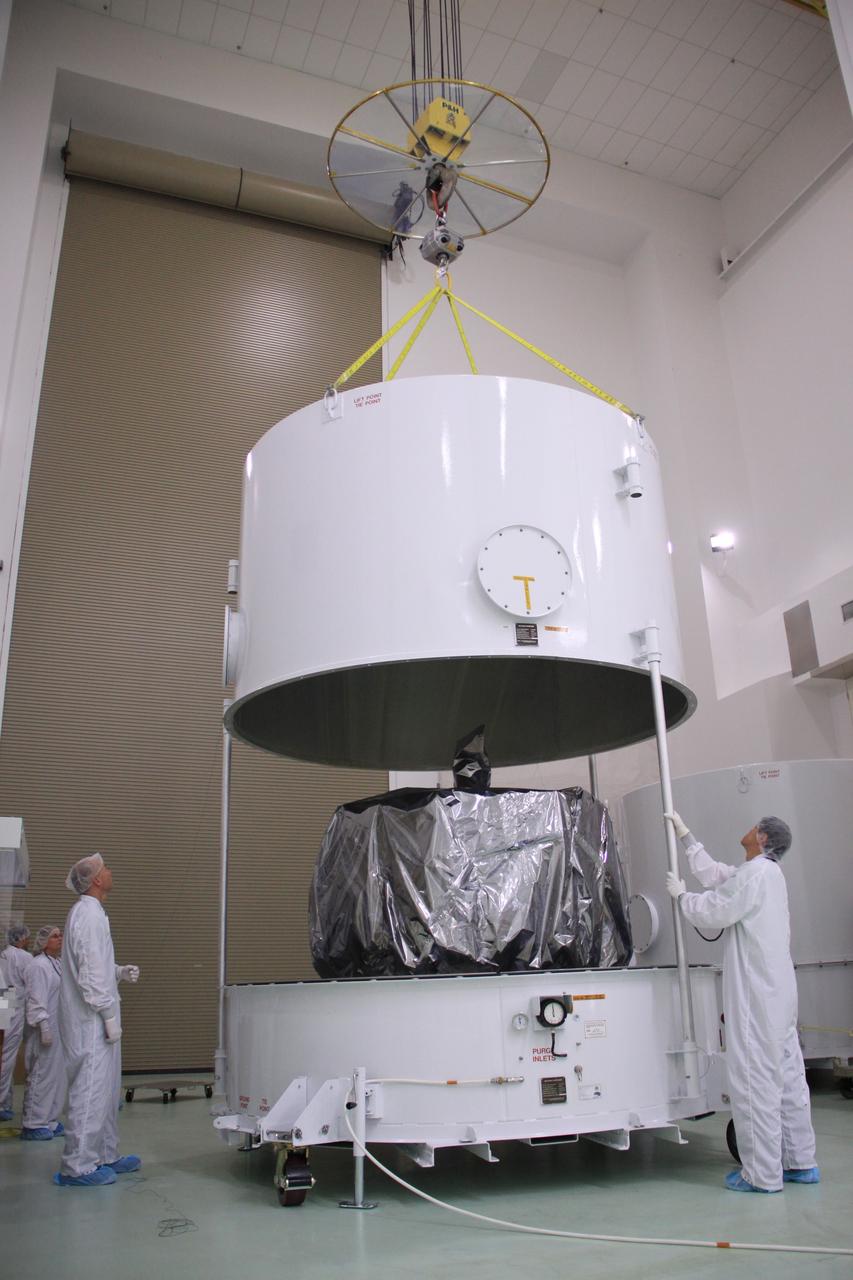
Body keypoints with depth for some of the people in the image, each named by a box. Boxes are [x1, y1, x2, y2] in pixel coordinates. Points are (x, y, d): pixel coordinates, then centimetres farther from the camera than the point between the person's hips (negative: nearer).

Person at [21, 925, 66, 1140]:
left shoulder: (58, 964, 15)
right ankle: (33, 1125, 6)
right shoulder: (39, 966, -12)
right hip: (46, 1031, -9)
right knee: (41, 1076, -3)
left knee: (57, 1076, 11)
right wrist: (44, 1027, -22)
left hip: (59, 1030, 9)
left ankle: (49, 1121, 20)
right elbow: (37, 1000, -18)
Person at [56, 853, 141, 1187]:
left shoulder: (88, 912, 15)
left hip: (95, 1022, 10)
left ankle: (105, 1156, 27)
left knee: (106, 1089, 17)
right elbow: (91, 974, -22)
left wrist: (120, 972, 9)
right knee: (90, 1091, -2)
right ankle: (77, 1166, 7)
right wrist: (109, 1016, -18)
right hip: (92, 1022, -10)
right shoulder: (90, 914, -18)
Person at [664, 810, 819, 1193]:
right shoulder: (769, 873, 17)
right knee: (787, 1073, 14)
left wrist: (680, 894, 3)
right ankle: (800, 1162, 23)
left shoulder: (755, 873, -15)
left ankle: (762, 1173, 1)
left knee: (755, 1077, -5)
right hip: (778, 989, 10)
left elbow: (712, 913, -16)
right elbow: (712, 873, 28)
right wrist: (684, 833, 33)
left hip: (756, 992, -10)